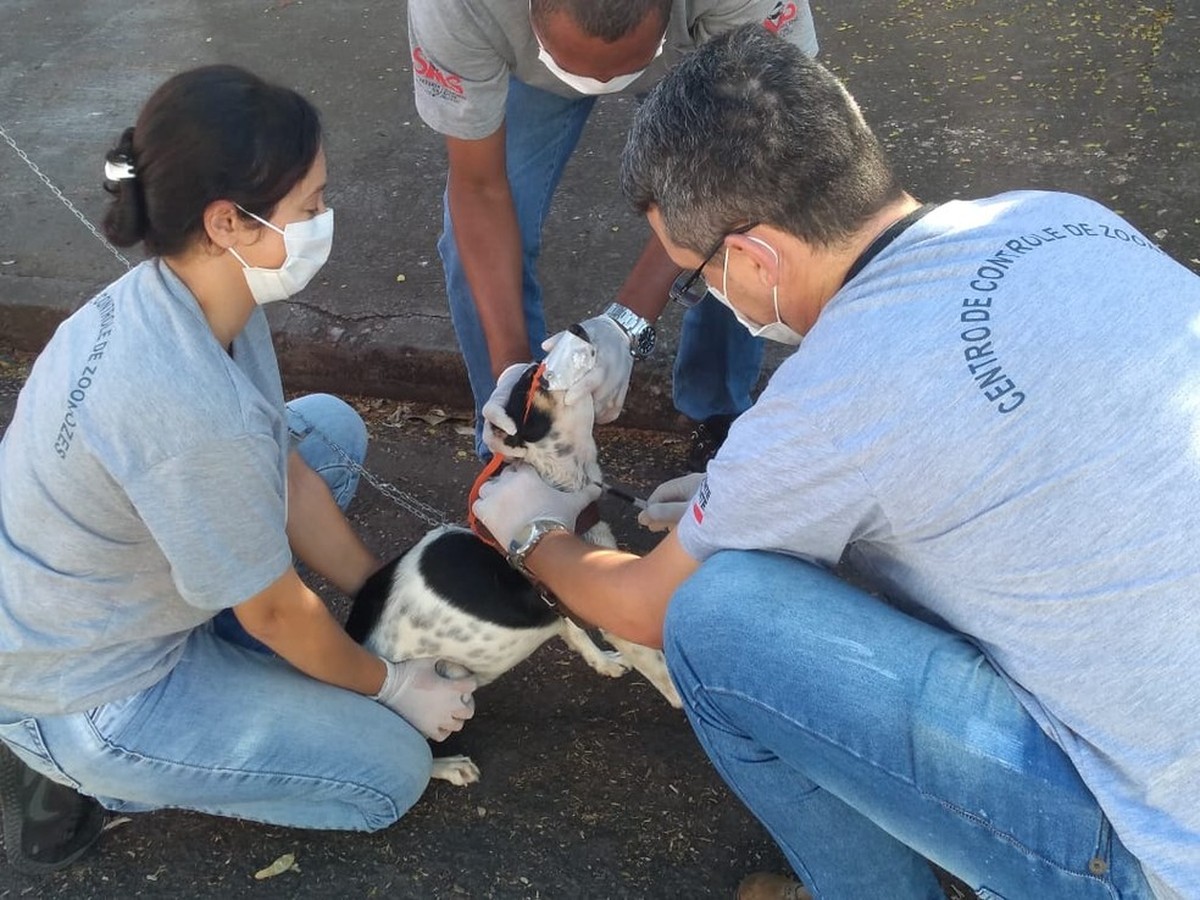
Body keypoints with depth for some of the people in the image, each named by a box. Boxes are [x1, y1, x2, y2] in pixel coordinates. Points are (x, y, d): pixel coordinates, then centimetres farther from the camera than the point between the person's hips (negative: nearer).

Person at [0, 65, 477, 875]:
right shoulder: (186, 407, -37)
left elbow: (288, 472, 0)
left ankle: (208, 655, 11)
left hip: (95, 600, 8)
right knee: (393, 771, 3)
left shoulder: (176, 296, -11)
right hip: (82, 694, -8)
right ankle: (78, 773, 5)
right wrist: (393, 686, -3)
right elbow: (274, 611, -21)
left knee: (333, 428, 9)